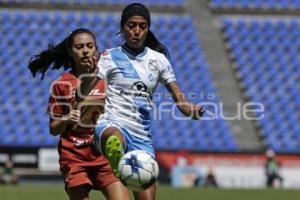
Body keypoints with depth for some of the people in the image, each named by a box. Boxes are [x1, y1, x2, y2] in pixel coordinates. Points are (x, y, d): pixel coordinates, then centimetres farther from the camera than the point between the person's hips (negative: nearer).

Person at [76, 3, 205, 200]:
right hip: (112, 125, -4)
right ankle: (118, 167, -77)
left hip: (142, 137, 4)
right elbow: (81, 95, -9)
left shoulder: (158, 59, 11)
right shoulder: (110, 57, 1)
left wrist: (192, 110, -15)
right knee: (115, 139, -43)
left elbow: (178, 97, 8)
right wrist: (90, 76, -31)